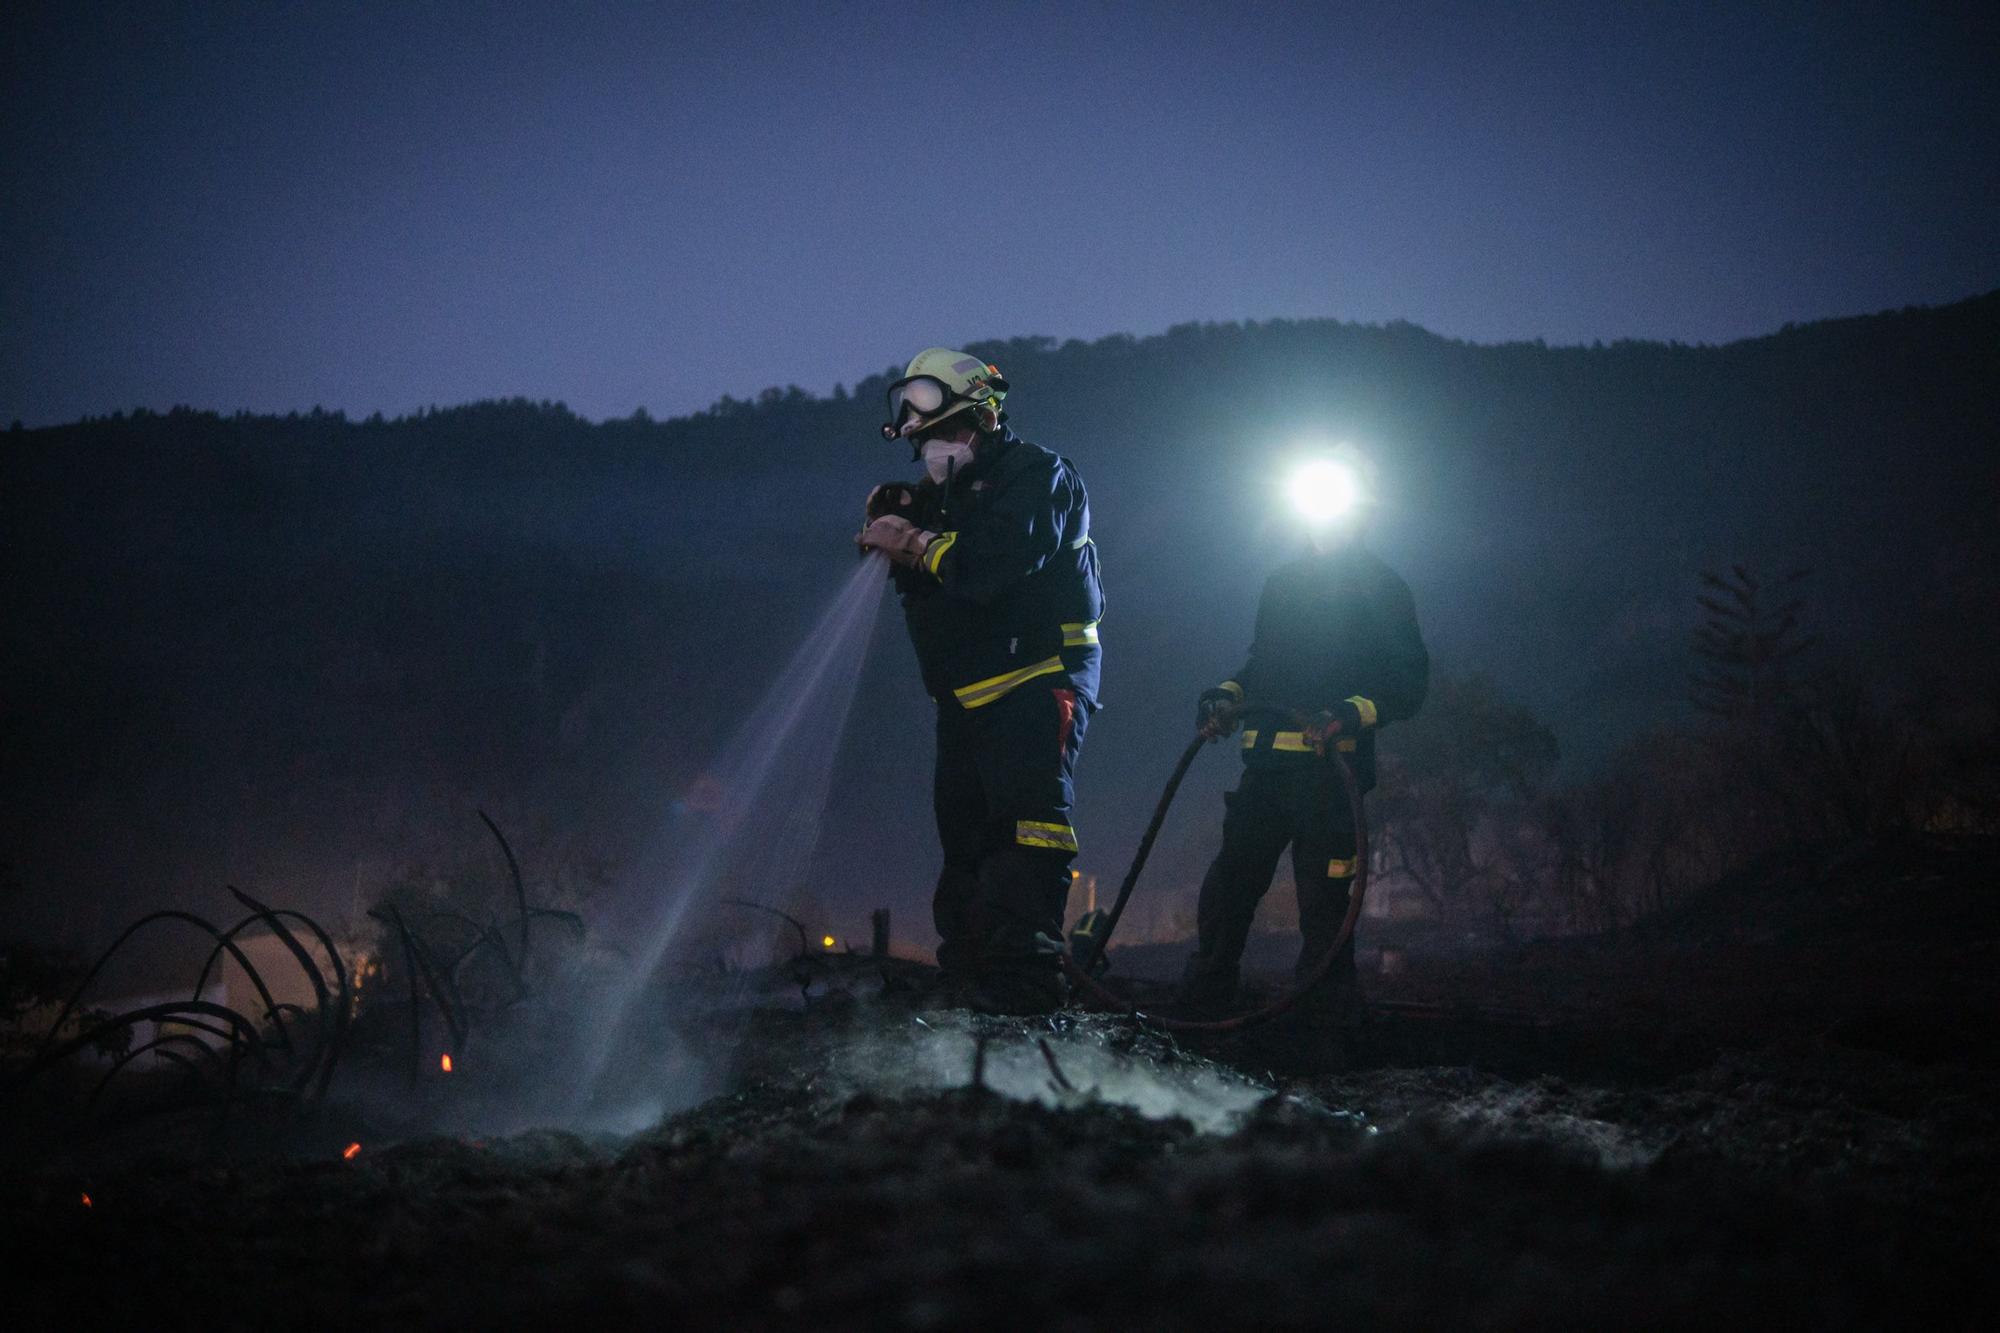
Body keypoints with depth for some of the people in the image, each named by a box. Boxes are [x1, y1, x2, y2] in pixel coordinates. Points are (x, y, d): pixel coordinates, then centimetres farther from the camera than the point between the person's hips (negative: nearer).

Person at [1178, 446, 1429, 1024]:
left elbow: (1408, 683, -2)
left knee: (1323, 891, -7)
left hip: (1330, 764, -5)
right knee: (1230, 882, 0)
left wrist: (1352, 713, -19)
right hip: (1267, 760, 5)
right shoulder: (1282, 581, 24)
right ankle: (1205, 996, 6)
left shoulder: (1381, 587, 5)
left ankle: (1327, 1009, -1)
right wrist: (1227, 698, 12)